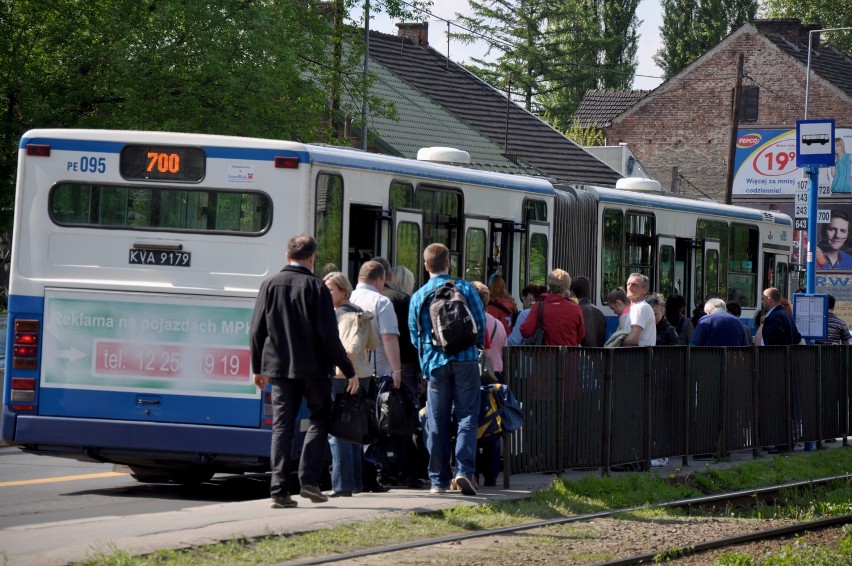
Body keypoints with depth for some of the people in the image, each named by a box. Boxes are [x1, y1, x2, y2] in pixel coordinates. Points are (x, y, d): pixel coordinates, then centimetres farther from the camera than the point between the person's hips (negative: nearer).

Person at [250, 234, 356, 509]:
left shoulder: (270, 285, 3)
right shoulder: (316, 287, -8)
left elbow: (257, 330, 6)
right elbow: (329, 334, -10)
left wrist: (258, 368, 17)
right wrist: (348, 370, -3)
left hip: (279, 367, 3)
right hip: (313, 368, -3)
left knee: (282, 426, 5)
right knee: (319, 419, 11)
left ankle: (279, 489, -2)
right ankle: (309, 480, -2)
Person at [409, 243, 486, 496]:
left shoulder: (418, 297, 5)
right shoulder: (465, 288, 1)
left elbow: (415, 335, 10)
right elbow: (481, 323, 4)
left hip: (435, 363, 1)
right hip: (466, 360, -1)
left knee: (436, 423, 5)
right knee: (467, 417, 0)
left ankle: (438, 480, 5)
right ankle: (464, 470, -17)